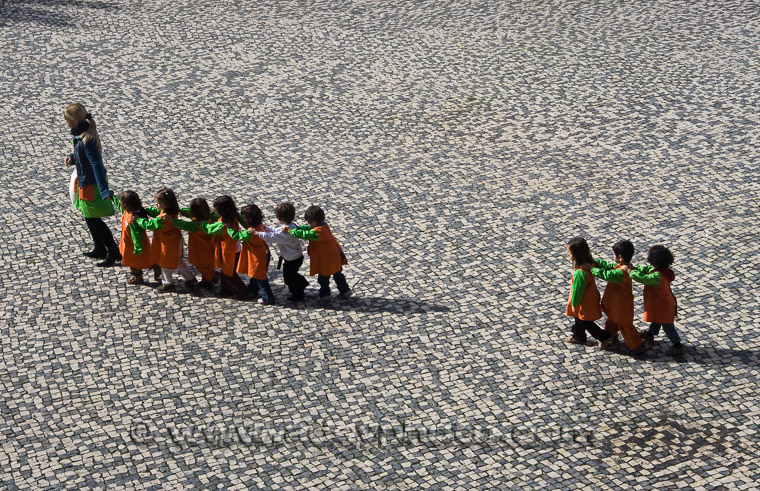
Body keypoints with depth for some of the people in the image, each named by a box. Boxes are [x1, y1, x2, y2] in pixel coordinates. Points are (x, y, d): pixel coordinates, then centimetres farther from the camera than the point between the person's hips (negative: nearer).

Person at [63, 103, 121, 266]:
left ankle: (114, 253, 14)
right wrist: (72, 157, 1)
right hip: (85, 180, 10)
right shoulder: (81, 133, -1)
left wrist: (104, 190, -40)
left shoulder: (86, 139, -31)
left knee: (93, 220, 3)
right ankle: (100, 249, 37)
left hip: (90, 184, -10)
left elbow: (96, 164, -35)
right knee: (89, 217, 22)